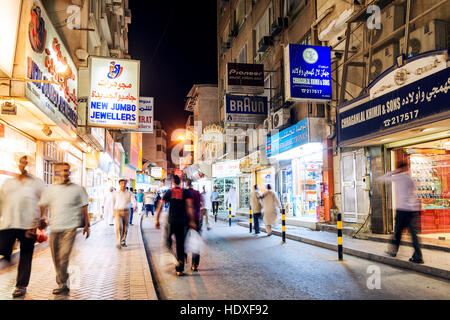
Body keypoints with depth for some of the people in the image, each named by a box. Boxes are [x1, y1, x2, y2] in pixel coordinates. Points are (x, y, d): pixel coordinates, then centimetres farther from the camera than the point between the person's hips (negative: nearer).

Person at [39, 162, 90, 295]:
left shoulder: (77, 189, 2)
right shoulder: (50, 189, 8)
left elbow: (84, 208, 6)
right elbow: (42, 207, 13)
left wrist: (87, 225, 5)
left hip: (70, 228, -3)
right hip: (54, 228, 4)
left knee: (64, 257, -12)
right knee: (56, 259, 10)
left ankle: (62, 283, 4)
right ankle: (63, 284, 24)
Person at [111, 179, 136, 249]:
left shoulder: (129, 193, 4)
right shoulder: (116, 193, 4)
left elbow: (133, 200, -13)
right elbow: (113, 203, 12)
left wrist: (135, 206, -34)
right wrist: (112, 212, 11)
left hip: (126, 212, 2)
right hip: (117, 212, -2)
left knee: (125, 228, 8)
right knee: (118, 227, -17)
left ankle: (123, 241, 25)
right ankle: (118, 243, -17)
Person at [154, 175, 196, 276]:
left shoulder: (168, 193, 4)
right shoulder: (185, 192, 1)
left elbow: (160, 206, 0)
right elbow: (189, 206, -10)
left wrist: (157, 220, 5)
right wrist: (191, 221, -9)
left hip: (171, 221, 0)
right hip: (182, 222, 0)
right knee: (180, 244, 6)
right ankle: (180, 269, 6)